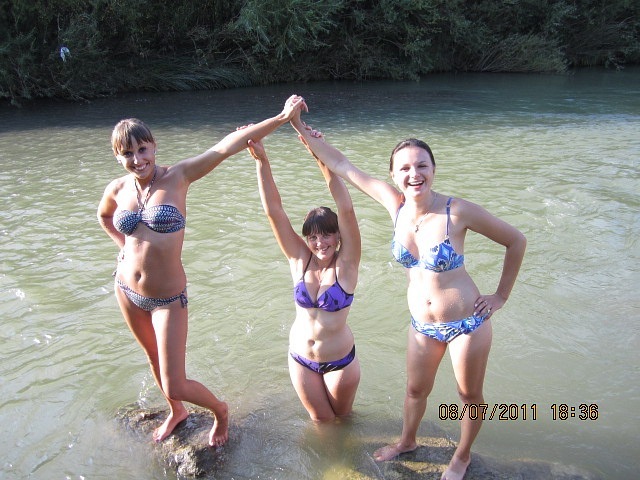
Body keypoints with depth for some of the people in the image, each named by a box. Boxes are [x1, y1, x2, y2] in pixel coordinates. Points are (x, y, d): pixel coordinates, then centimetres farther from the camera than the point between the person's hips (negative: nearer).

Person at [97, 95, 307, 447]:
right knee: (155, 360, 25)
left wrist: (282, 117, -30)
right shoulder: (117, 189, -2)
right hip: (127, 291, 5)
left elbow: (225, 146, -24)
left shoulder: (177, 176, -14)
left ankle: (220, 410, 30)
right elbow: (103, 215, 22)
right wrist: (123, 245, 8)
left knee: (175, 386, -3)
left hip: (167, 298, -5)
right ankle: (176, 413, 53)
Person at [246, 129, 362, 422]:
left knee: (341, 415, 22)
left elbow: (346, 210, -32)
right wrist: (261, 160, -29)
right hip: (301, 358, 2)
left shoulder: (346, 263, -18)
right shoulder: (299, 259, -11)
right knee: (321, 419, 21)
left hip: (339, 360, -2)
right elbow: (273, 211, -20)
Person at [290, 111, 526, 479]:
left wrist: (501, 297, -6)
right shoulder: (396, 203, -10)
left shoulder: (458, 211, -23)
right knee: (416, 389, 24)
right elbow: (344, 167, -5)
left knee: (470, 395, 18)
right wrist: (302, 129, -4)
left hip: (467, 323, -4)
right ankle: (407, 442, 52)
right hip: (422, 324, 4)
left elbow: (516, 241, -10)